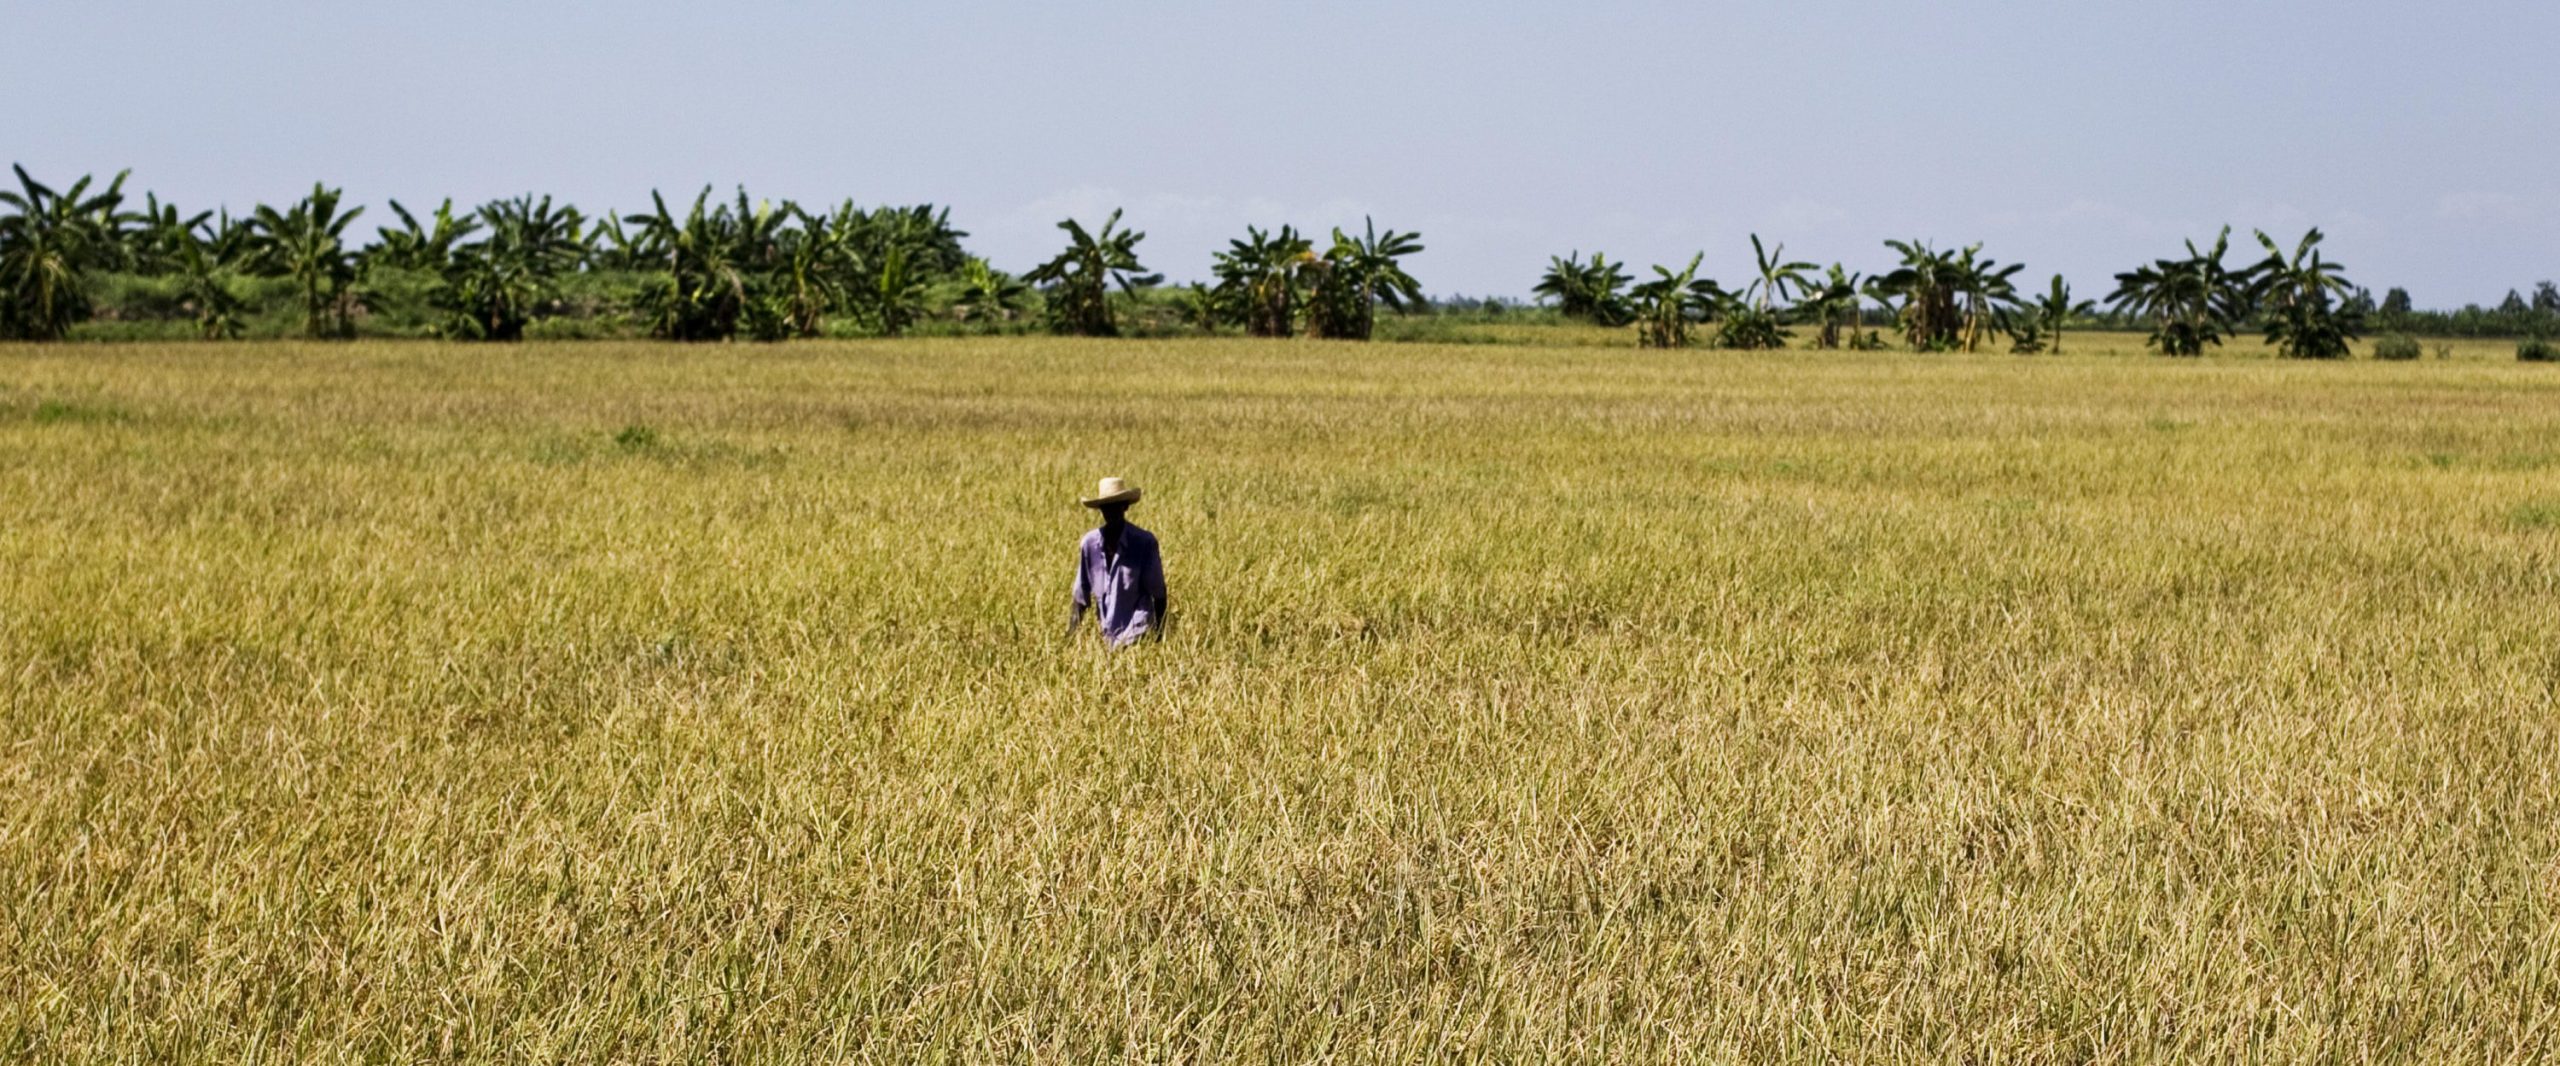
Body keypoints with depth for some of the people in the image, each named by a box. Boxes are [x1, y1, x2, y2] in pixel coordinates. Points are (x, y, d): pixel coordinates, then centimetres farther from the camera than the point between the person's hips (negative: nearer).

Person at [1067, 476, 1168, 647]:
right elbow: (1081, 596, 9)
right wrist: (1071, 634, 6)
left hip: (1137, 636, -4)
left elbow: (1158, 593, -2)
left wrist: (1160, 636, -3)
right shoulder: (1089, 543, 1)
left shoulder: (1144, 542, -8)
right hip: (1106, 638, 4)